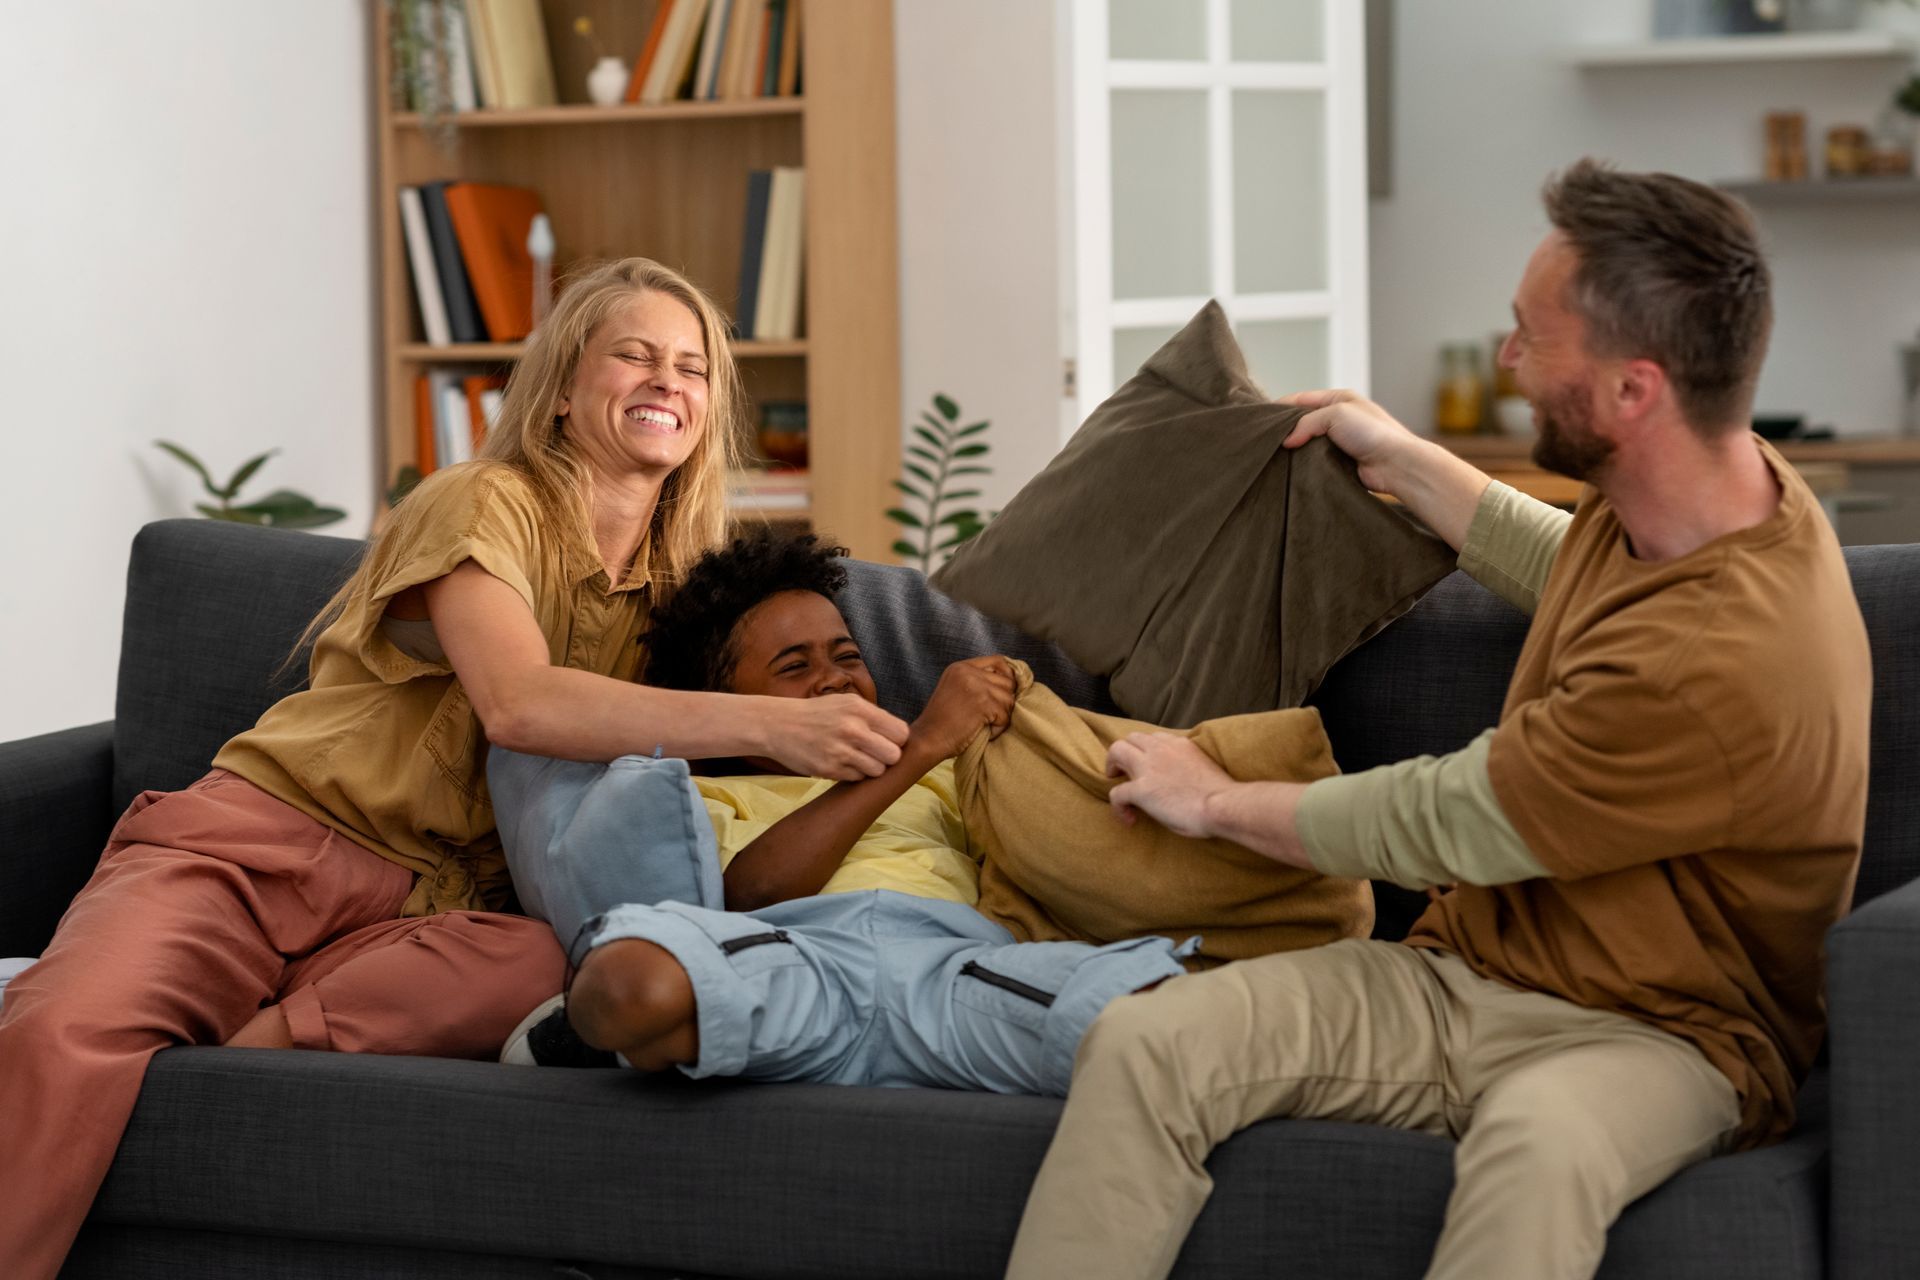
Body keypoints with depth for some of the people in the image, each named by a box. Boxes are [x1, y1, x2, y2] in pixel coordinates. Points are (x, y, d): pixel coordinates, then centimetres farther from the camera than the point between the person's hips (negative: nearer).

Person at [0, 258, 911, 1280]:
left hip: (419, 910, 4)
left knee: (549, 965, -35)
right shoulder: (487, 504, 0)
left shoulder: (676, 582, 19)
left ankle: (239, 1052, -31)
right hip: (259, 842, -4)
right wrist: (764, 722, -27)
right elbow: (518, 703, -18)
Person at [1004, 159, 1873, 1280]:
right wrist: (1404, 462, 35)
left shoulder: (1727, 662, -28)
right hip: (1465, 971, 9)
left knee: (1536, 1143, -45)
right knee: (1140, 1046, -16)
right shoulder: (1711, 489, 2)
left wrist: (1216, 800, -1)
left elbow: (1440, 826, -16)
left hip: (1654, 1037, -8)